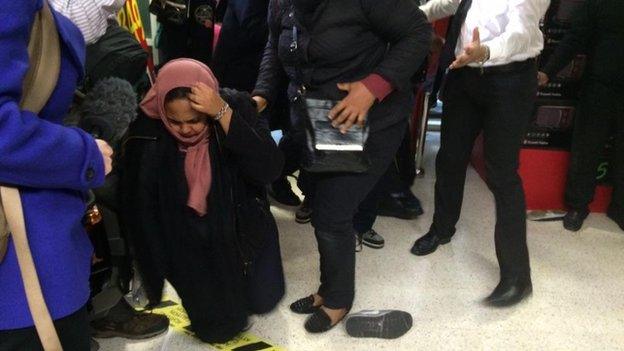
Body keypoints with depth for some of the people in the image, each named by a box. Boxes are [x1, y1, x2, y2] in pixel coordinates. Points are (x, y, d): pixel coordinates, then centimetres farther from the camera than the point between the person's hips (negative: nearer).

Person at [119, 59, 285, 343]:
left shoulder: (237, 106, -19)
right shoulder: (148, 132, -20)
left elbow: (269, 170, -31)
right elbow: (139, 209, -10)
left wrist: (223, 113, -39)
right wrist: (158, 264, -4)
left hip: (243, 228, 1)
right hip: (190, 245, 0)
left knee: (263, 301, 6)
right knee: (218, 329, -3)